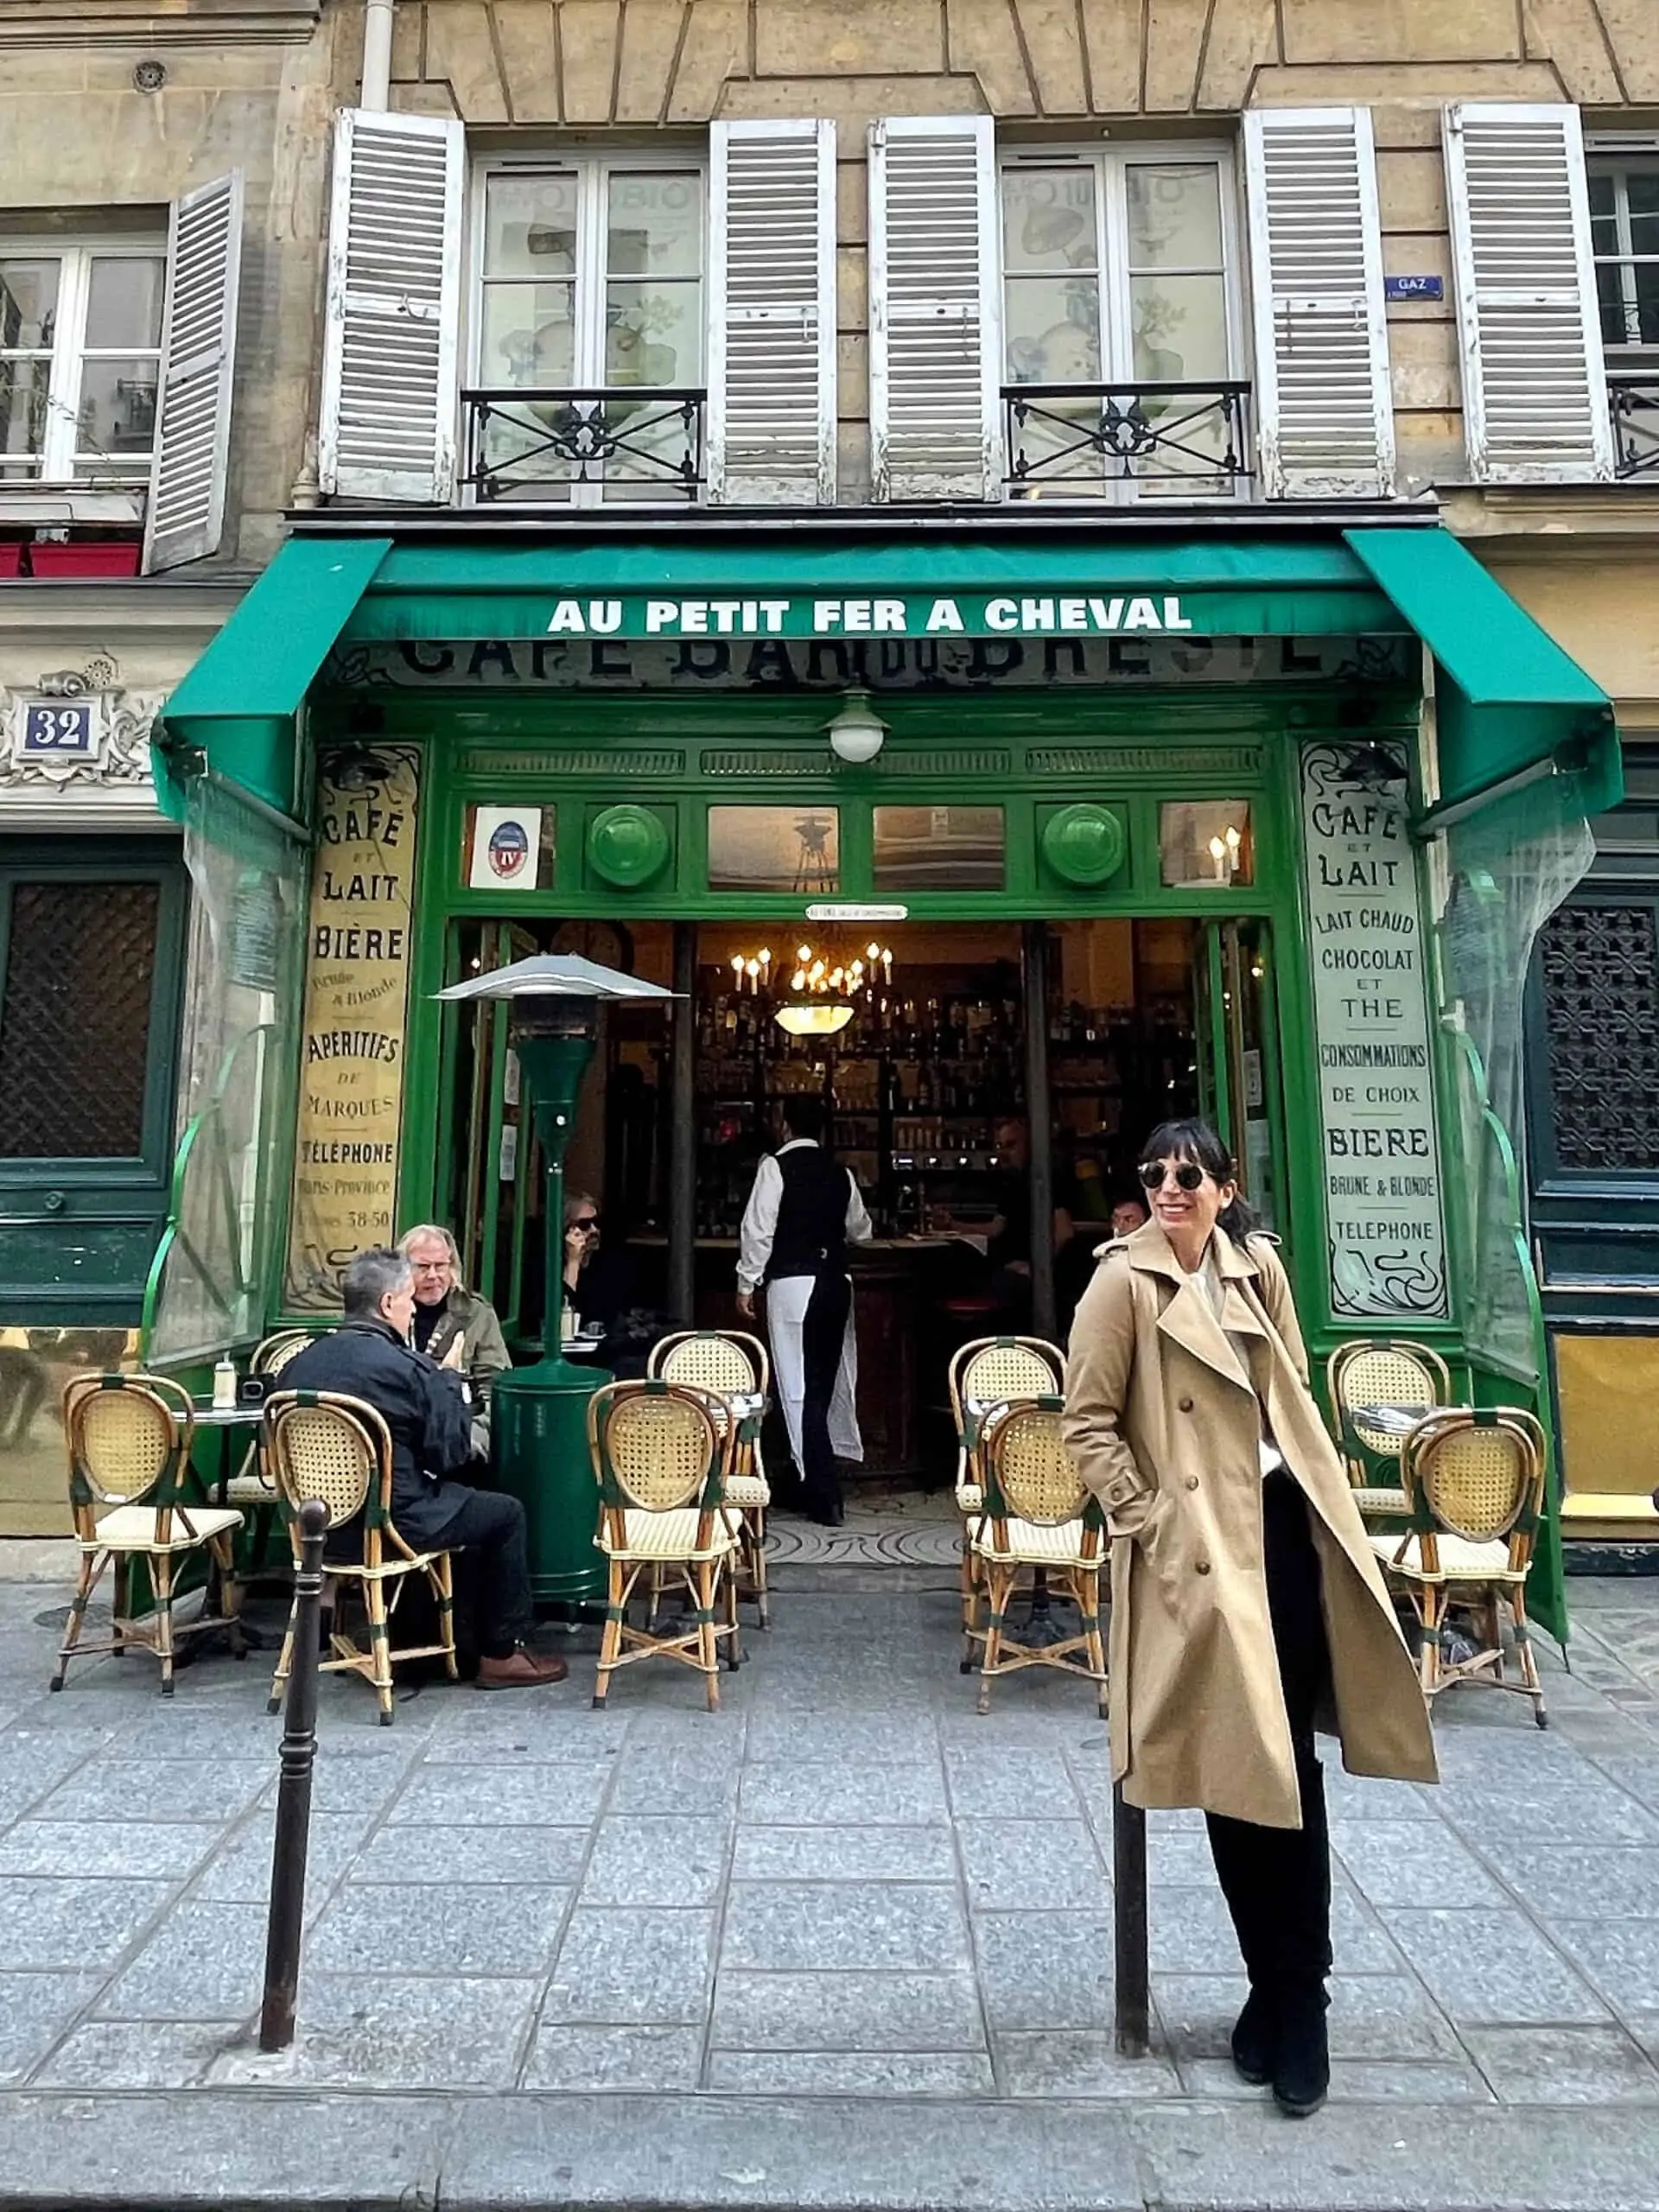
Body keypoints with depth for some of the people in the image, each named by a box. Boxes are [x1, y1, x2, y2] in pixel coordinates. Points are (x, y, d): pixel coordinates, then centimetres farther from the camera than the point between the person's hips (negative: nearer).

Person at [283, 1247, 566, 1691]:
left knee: (451, 1494, 31)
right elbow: (451, 1453, -13)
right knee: (506, 1513, 11)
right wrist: (452, 1385, 3)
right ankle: (501, 1654, 18)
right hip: (392, 1524, -8)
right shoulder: (409, 1369, -20)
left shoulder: (299, 1364, 0)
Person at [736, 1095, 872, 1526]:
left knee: (801, 1387, -2)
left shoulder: (776, 1166, -4)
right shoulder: (840, 1173, 9)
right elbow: (860, 1231, 19)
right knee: (825, 1383, 17)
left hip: (792, 1284, -5)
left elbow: (758, 1228, -9)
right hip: (835, 1283, 5)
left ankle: (826, 1499, -2)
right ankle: (818, 1478, 31)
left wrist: (747, 1284, -1)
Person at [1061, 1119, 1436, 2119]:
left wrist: (1327, 1498, 11)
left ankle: (1293, 1998, 25)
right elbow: (1087, 1421, -10)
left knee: (1292, 1761, 8)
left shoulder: (1258, 1265, 5)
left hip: (1287, 1524, 5)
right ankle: (1287, 1998, 26)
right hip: (1201, 1543, -4)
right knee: (1240, 1764, 6)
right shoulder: (1125, 1282, -11)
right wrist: (1146, 1521, -13)